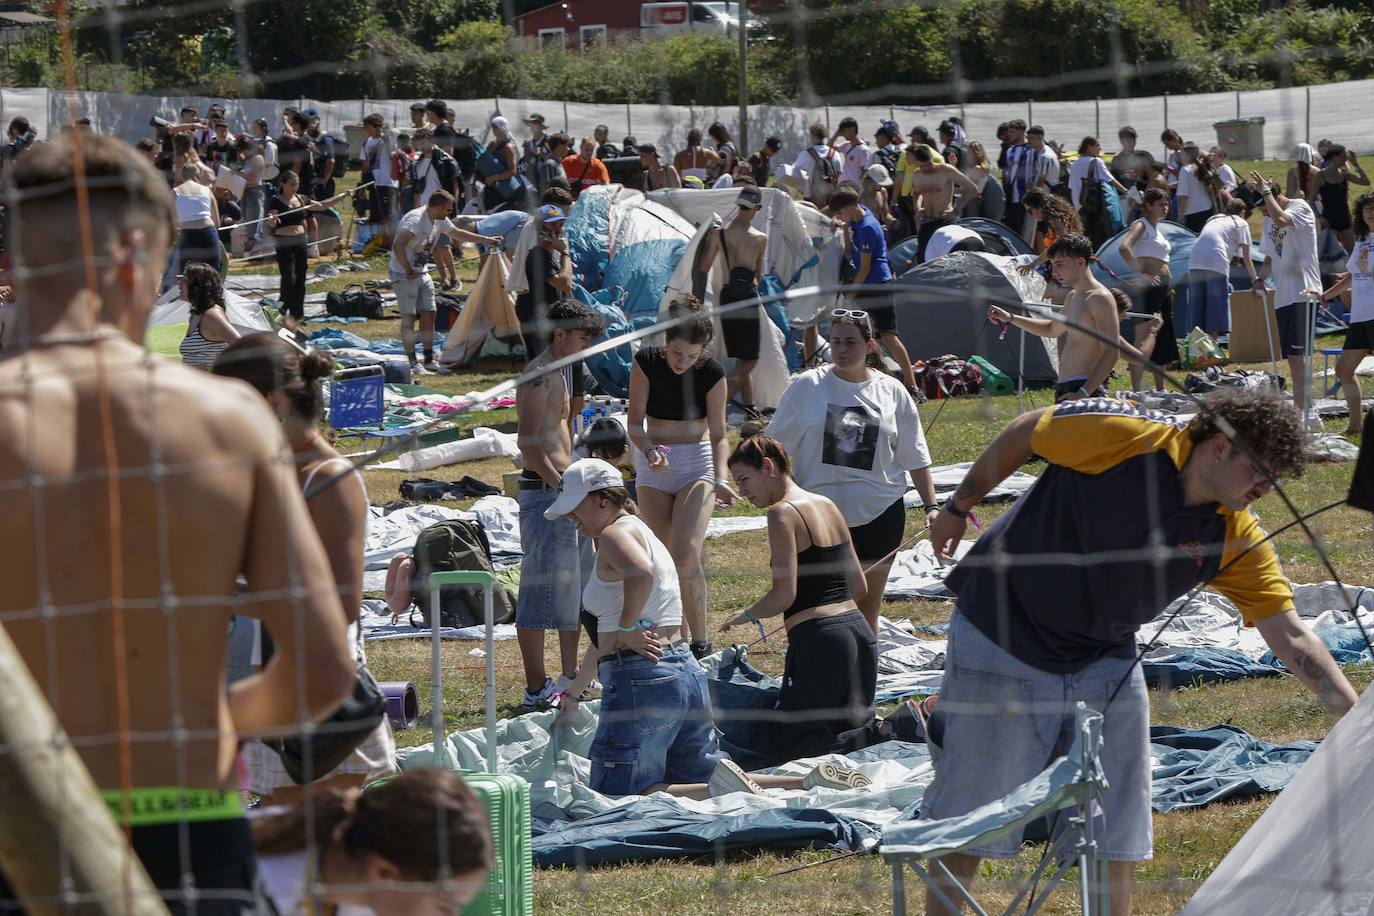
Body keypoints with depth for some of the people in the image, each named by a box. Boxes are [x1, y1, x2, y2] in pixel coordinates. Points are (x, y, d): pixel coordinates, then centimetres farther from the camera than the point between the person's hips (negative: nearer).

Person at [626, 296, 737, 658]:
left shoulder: (712, 374, -13)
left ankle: (700, 641, -9)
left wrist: (720, 479, -25)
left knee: (686, 553, -18)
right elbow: (635, 422, -9)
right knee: (665, 560, 2)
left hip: (697, 463, -2)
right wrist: (649, 452, -29)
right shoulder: (646, 362, -10)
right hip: (653, 463, 2)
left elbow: (718, 435, -9)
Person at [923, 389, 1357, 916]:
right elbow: (1023, 434, -6)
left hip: (1107, 664, 5)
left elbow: (1291, 636, -11)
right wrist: (958, 507, 6)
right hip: (1002, 642, -5)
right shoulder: (1124, 437, -22)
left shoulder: (1238, 541, -9)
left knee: (1114, 837, 5)